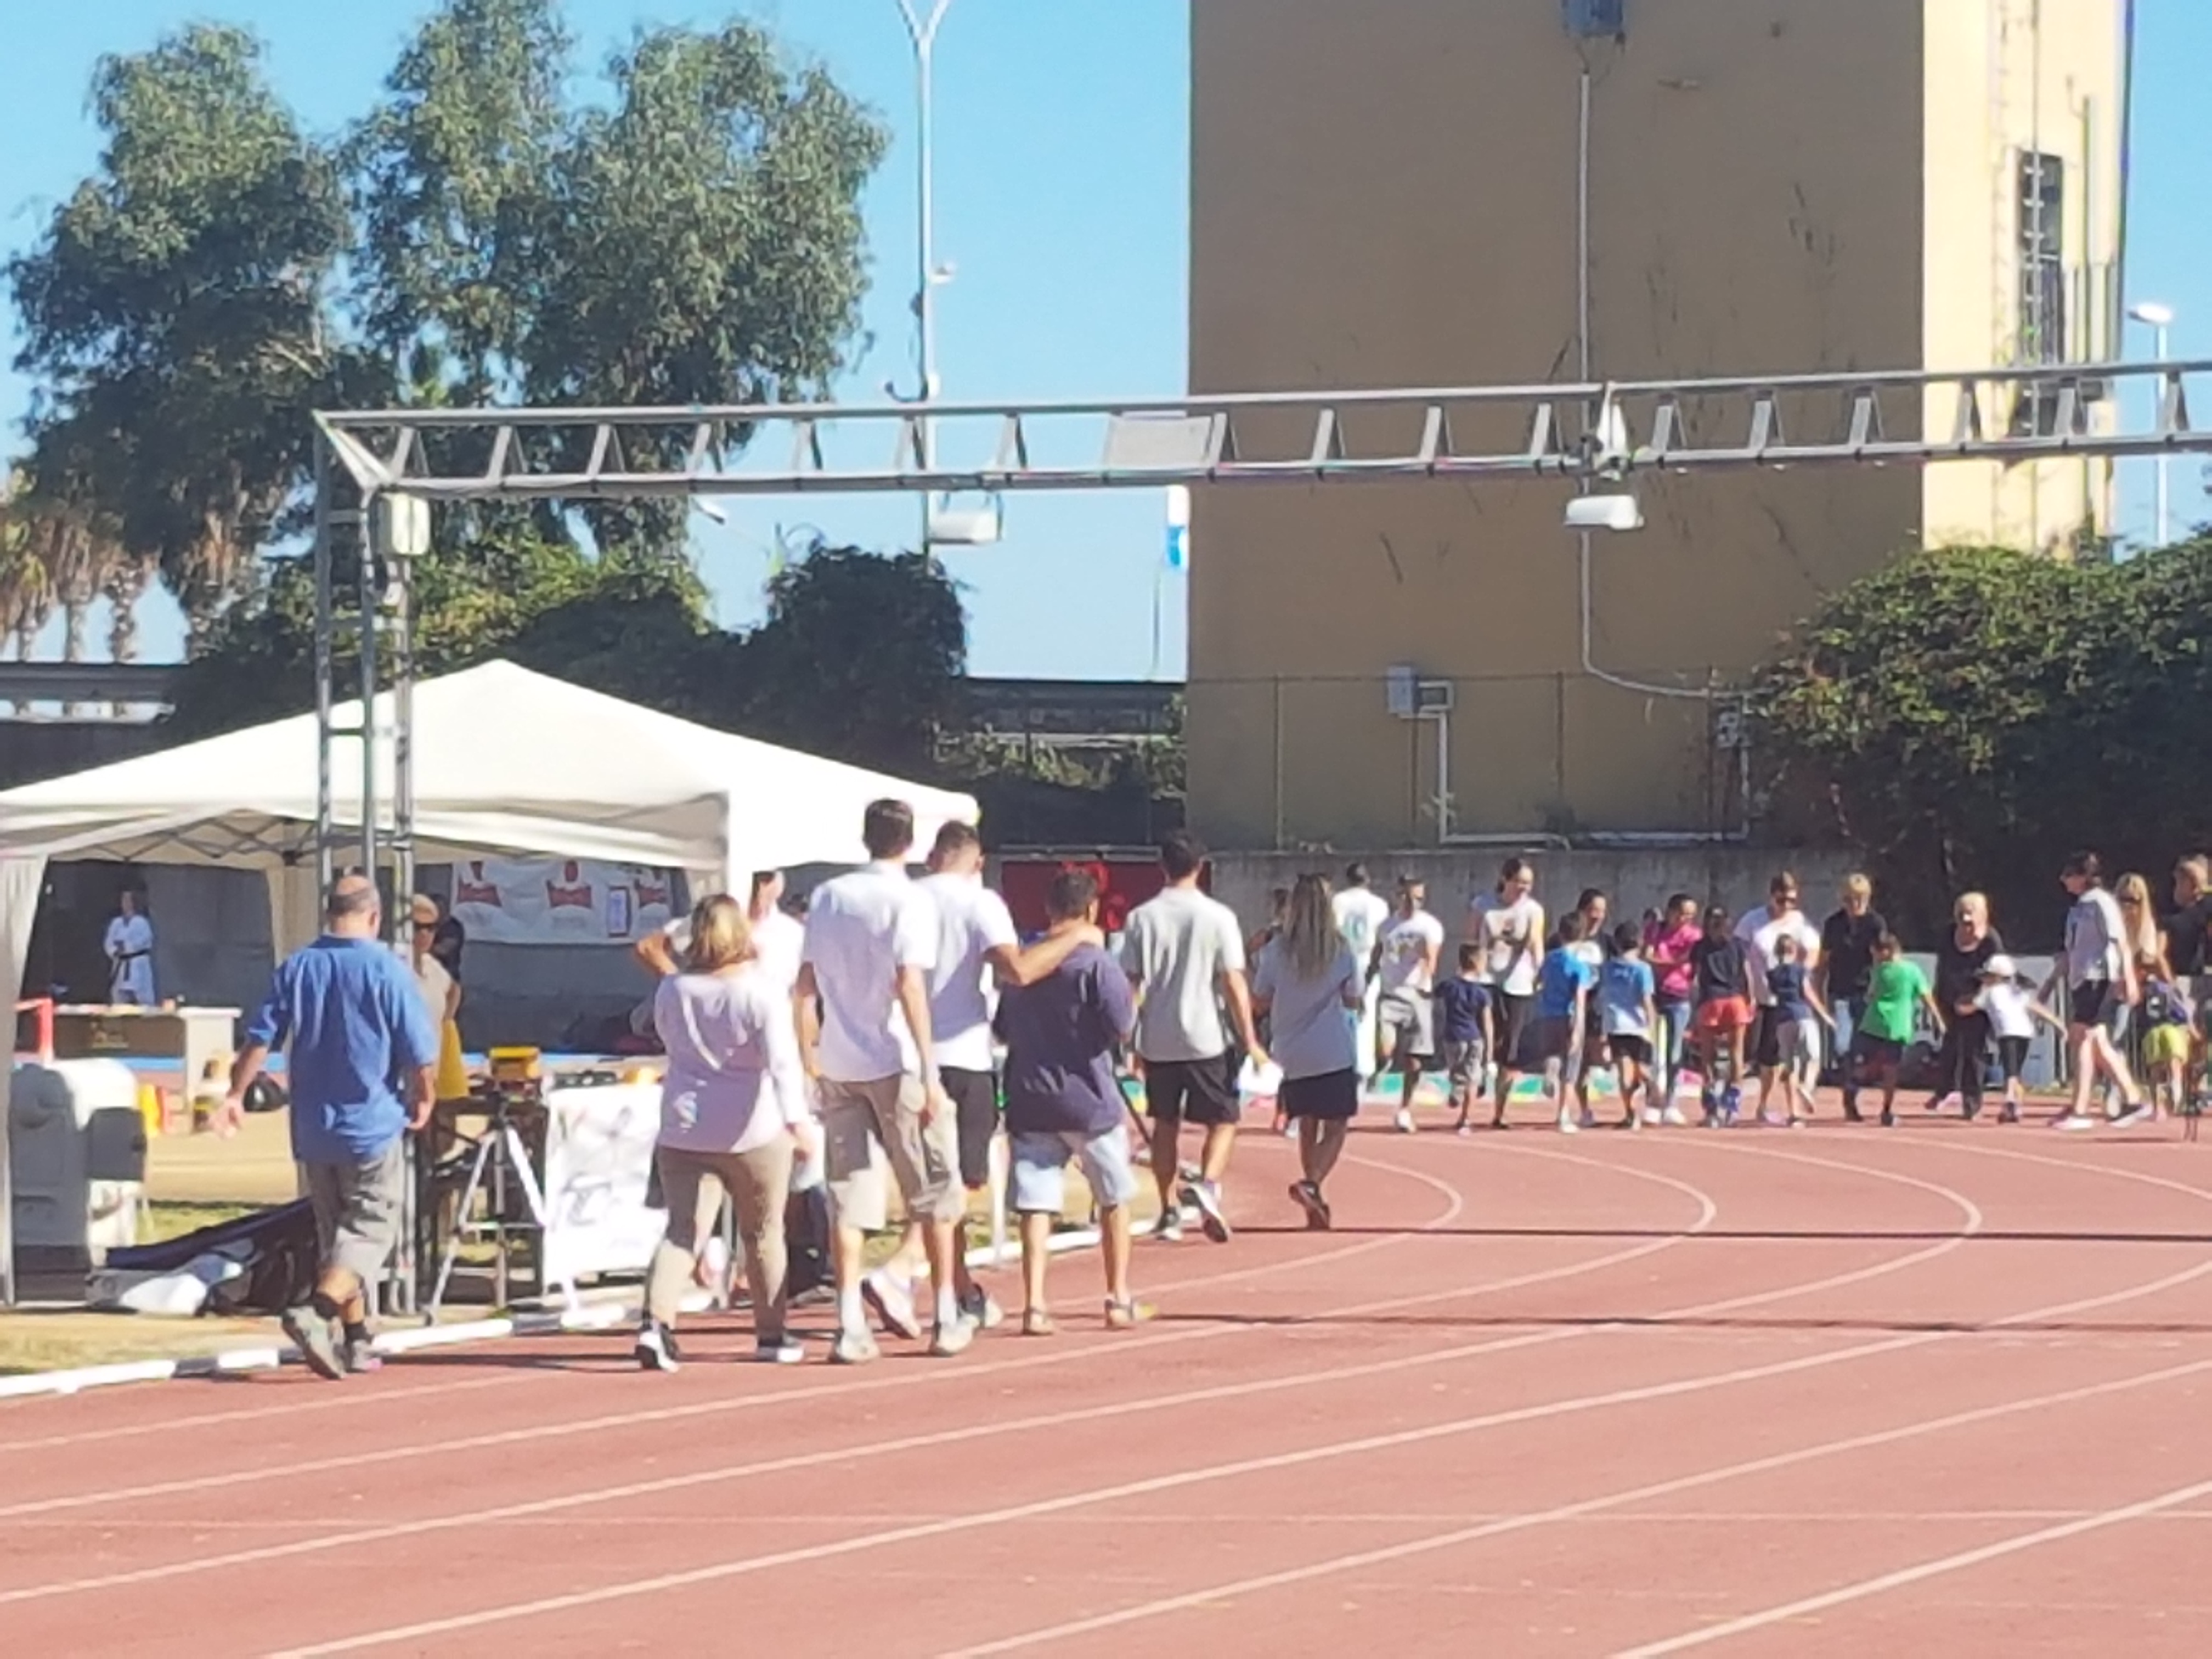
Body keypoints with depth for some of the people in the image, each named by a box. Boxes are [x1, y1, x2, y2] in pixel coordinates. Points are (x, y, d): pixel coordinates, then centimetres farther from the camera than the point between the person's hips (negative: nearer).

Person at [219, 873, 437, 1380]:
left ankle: (354, 1339, 21)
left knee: (335, 1232, 16)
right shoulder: (388, 971, -9)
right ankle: (318, 1311, -24)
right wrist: (423, 1100, 9)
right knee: (370, 1231, -2)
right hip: (373, 1126, -5)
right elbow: (421, 1054, -8)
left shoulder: (295, 969, 3)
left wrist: (236, 1095, 11)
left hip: (313, 1129, 5)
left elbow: (259, 1039, 1)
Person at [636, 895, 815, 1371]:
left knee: (682, 1230, -1)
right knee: (763, 1234, 12)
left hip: (684, 1130, 3)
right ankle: (771, 1335, 21)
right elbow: (781, 1059, -20)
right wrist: (798, 1119, -27)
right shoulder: (762, 988, -10)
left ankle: (656, 1322, -21)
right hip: (753, 1131, -3)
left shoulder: (672, 989, 3)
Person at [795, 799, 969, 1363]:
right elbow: (910, 987, -17)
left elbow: (805, 987, 9)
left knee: (850, 1199, 5)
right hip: (894, 1063, -4)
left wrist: (809, 1056, 20)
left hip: (839, 1067, 4)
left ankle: (851, 1327, -3)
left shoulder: (828, 897, 7)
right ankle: (946, 1320, 13)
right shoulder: (909, 900, -9)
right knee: (934, 1193, 9)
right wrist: (930, 1073, -18)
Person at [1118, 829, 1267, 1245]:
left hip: (1157, 1040, 2)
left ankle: (1170, 1210, 17)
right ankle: (1208, 1185, -18)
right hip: (1206, 1038, -2)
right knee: (1223, 1120, 8)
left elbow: (1130, 983, 1)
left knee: (1166, 1122, 15)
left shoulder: (1142, 918, -1)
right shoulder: (1218, 917, -7)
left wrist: (1129, 1040, 11)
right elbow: (1234, 983, -9)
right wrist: (1250, 1041, -4)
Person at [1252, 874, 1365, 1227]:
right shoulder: (1342, 952, -9)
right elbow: (1353, 1000, 1)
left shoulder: (1276, 950, -7)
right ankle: (1311, 1183, -20)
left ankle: (1317, 1202, 17)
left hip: (1292, 1056, 3)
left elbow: (1259, 1001, 1)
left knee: (1308, 1127, 16)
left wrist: (1254, 967, 15)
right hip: (1334, 1055, -3)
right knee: (1335, 1128, 4)